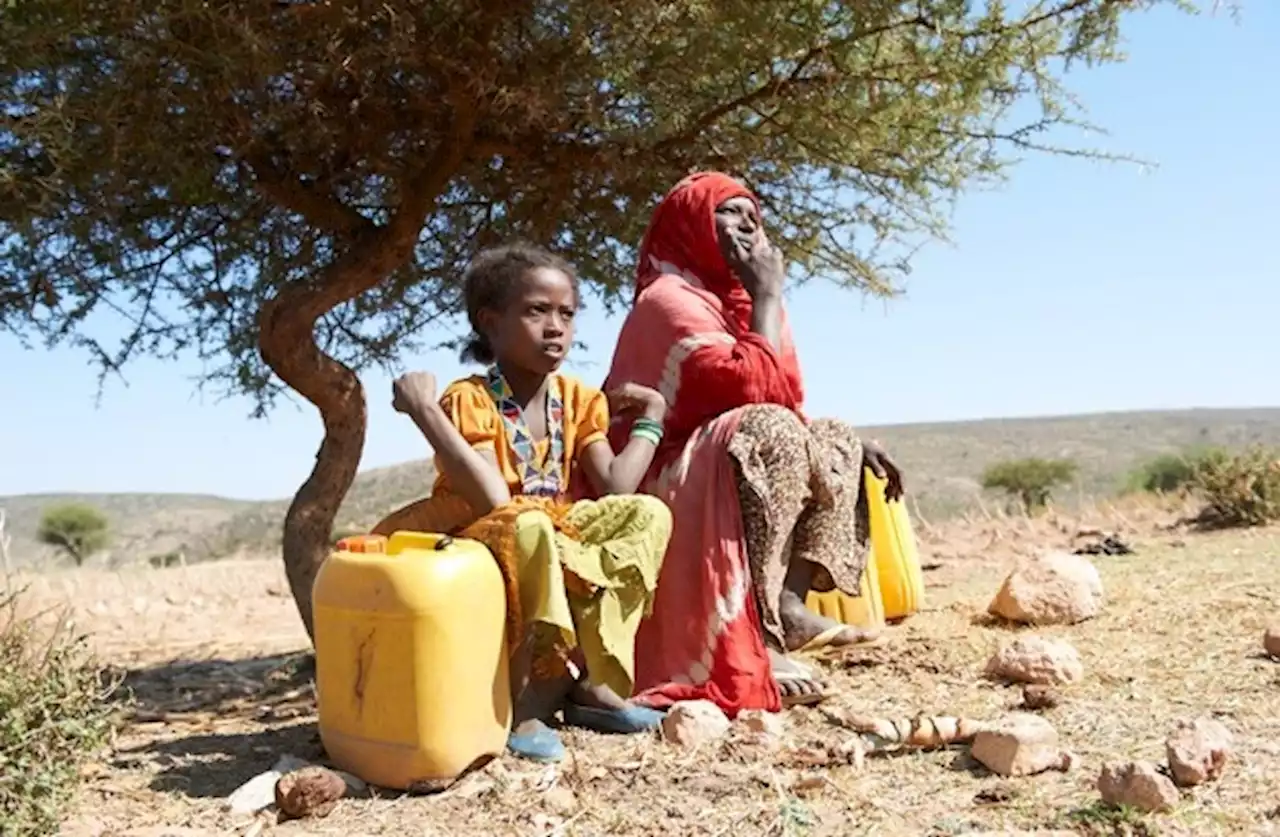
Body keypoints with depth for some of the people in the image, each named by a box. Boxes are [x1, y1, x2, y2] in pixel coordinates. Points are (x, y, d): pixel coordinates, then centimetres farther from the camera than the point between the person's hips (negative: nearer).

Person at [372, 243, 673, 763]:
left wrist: (650, 419, 4)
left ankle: (588, 678, -19)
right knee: (529, 529, -39)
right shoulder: (469, 399, -12)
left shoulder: (576, 399, 6)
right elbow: (493, 501, -28)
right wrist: (423, 410, -30)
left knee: (647, 515, -17)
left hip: (558, 536, 6)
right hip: (482, 546, -6)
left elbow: (614, 488, -4)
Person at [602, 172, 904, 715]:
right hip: (664, 487, -10)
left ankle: (787, 603, -11)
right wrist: (768, 295, -13)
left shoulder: (732, 299, 15)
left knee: (834, 445, 7)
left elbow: (790, 408, 15)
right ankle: (757, 635, -31)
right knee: (771, 430, -31)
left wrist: (853, 444, 0)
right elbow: (757, 388, -26)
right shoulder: (668, 298, -13)